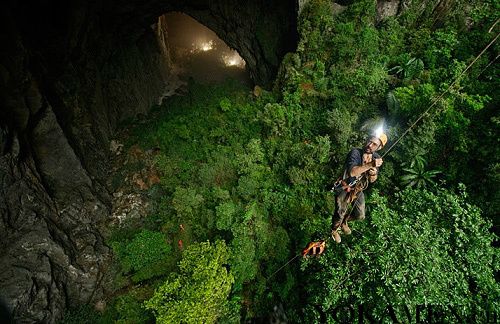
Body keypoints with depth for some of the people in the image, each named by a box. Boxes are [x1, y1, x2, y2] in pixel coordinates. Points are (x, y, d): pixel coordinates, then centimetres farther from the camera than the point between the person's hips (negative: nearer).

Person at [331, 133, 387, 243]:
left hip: (359, 190, 6)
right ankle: (334, 230, 40)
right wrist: (370, 165, -44)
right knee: (340, 214, 7)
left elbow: (372, 180, 1)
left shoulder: (376, 157, -6)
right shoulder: (355, 153, -25)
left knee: (360, 216, 15)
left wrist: (373, 173, -22)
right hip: (345, 189, -6)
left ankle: (344, 221, 47)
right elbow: (352, 172, -41)